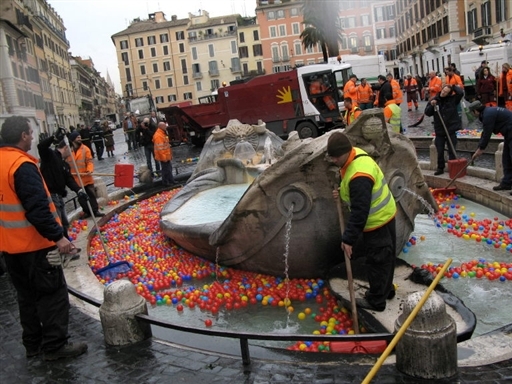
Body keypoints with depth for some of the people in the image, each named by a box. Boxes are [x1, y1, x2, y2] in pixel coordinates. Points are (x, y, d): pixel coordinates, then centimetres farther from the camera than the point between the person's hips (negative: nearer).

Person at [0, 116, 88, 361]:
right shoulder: (22, 165, -21)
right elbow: (37, 208, -26)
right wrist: (57, 236, -23)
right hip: (33, 243, -9)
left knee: (27, 295, 18)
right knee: (52, 294, 1)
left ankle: (33, 344, 27)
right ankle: (55, 346, 8)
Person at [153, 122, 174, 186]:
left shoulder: (163, 133, 13)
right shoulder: (158, 136, -21)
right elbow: (160, 148, -25)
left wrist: (170, 154, 23)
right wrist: (163, 157, -26)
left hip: (166, 155, 11)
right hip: (163, 156, -11)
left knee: (169, 168, 18)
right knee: (166, 169, -2)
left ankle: (171, 181, 29)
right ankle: (165, 182, 7)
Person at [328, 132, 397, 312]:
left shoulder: (359, 176, -34)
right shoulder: (357, 154, -2)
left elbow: (359, 211, -32)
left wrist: (348, 238, -27)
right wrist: (342, 191, -4)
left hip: (377, 222, -10)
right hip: (385, 214, 10)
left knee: (376, 260, 5)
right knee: (385, 256, 23)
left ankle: (376, 301, 20)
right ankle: (386, 290, 40)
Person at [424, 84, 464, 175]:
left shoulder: (453, 99, -1)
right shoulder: (434, 100, 2)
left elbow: (461, 93, -14)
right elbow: (427, 113, 1)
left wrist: (453, 87, -2)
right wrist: (431, 105, -15)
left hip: (451, 130, -2)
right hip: (439, 131, 2)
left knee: (452, 151, 5)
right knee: (440, 151, 9)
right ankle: (440, 168, 21)